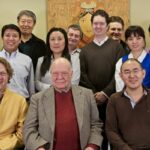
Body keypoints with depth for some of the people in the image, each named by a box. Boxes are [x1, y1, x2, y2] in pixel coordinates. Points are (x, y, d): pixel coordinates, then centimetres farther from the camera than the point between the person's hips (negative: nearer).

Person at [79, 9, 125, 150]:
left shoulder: (116, 46, 5)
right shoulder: (85, 49, 12)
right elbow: (82, 74, 5)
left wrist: (106, 93, -10)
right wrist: (94, 93, -7)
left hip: (111, 98, -1)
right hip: (91, 99, 2)